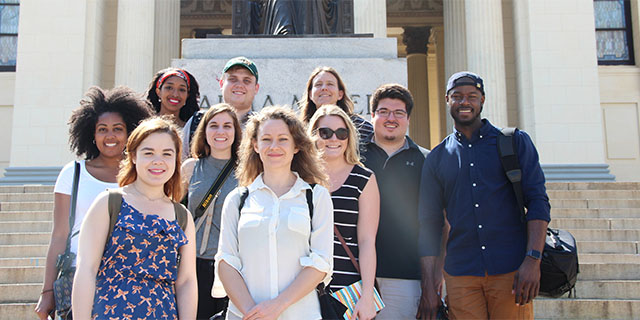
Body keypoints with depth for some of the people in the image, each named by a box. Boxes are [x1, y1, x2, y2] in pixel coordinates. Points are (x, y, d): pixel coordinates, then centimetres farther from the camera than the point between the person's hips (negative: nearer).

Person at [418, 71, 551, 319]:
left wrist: (533, 260, -13)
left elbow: (538, 201, 0)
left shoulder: (515, 142, 7)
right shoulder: (437, 158, 11)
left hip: (511, 271, -1)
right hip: (460, 276, 1)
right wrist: (430, 287, 2)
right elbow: (429, 224, 9)